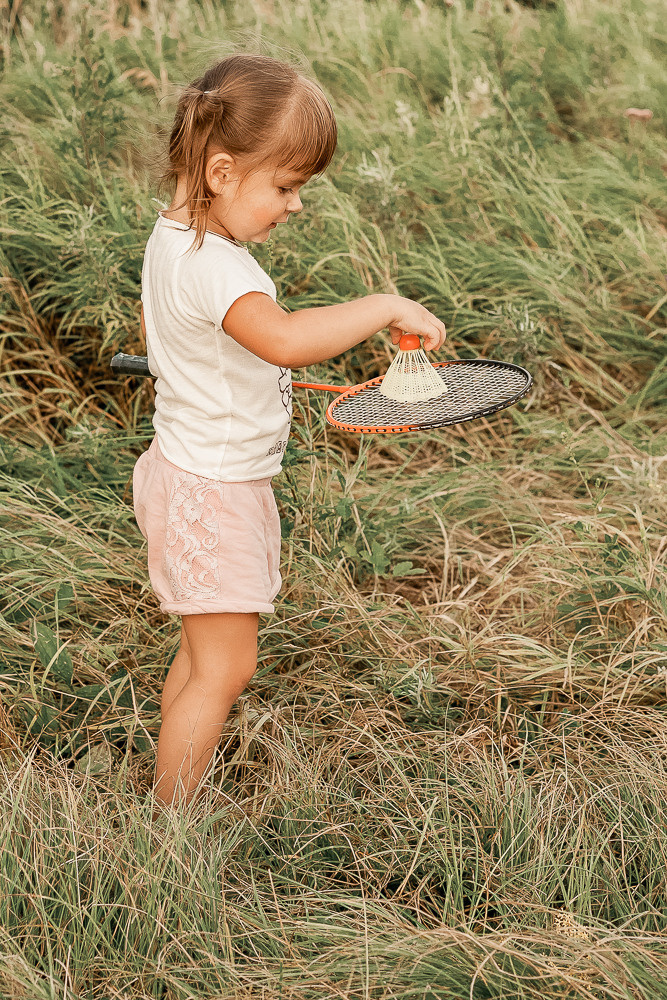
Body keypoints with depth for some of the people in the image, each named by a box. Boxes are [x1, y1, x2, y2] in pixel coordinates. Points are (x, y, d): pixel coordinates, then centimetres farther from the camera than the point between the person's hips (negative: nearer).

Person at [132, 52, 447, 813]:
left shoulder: (175, 237, 5)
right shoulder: (210, 265, -28)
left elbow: (153, 327, 24)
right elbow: (285, 338, -46)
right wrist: (386, 307, -38)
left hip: (193, 471, 10)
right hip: (212, 491, -10)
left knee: (203, 653, 18)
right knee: (226, 666, -1)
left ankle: (170, 797, 29)